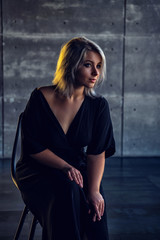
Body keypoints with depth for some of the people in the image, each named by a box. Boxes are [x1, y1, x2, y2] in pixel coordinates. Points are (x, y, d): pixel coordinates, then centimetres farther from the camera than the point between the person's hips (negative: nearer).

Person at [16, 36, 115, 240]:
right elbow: (32, 147, -8)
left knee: (96, 205, -26)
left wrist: (94, 190, -23)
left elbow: (97, 152, -8)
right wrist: (65, 167, -21)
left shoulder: (98, 105, -2)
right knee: (67, 189, -33)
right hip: (38, 171, -2)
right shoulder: (41, 98, -9)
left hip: (77, 170, 2)